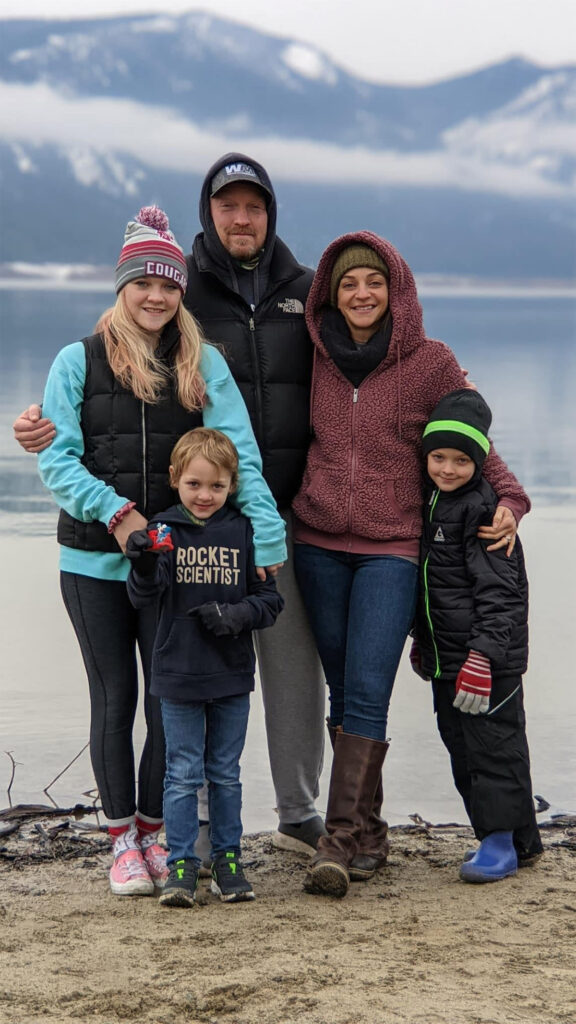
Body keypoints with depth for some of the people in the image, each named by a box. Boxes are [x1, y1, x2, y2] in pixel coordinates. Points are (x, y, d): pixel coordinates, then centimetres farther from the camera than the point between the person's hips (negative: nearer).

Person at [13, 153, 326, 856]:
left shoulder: (305, 292, 11)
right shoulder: (177, 291, 4)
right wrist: (50, 424, -12)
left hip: (290, 514, 2)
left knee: (296, 663, 6)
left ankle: (299, 815, 19)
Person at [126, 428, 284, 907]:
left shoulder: (243, 531, -1)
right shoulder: (163, 530, -4)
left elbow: (270, 598, 1)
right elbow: (144, 597, -13)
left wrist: (236, 614, -17)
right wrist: (143, 566, -33)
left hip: (232, 674, 1)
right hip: (179, 674, -1)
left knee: (225, 773, 12)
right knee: (183, 774, 4)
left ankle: (228, 858, 23)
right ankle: (182, 865, 11)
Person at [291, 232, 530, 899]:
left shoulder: (431, 362, -2)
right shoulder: (319, 358, 6)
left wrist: (508, 500, -7)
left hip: (391, 549, -3)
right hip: (318, 544, 3)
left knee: (367, 693, -13)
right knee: (343, 694, 5)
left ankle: (341, 841, -14)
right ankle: (369, 835, 13)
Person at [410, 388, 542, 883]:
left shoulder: (484, 509, -15)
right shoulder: (429, 500, 11)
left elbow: (498, 592, -19)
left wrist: (482, 656, -25)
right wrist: (422, 639, 26)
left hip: (491, 659, -9)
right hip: (446, 657, 9)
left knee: (494, 746, -3)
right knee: (462, 752, 12)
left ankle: (501, 844, 4)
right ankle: (523, 840, 21)